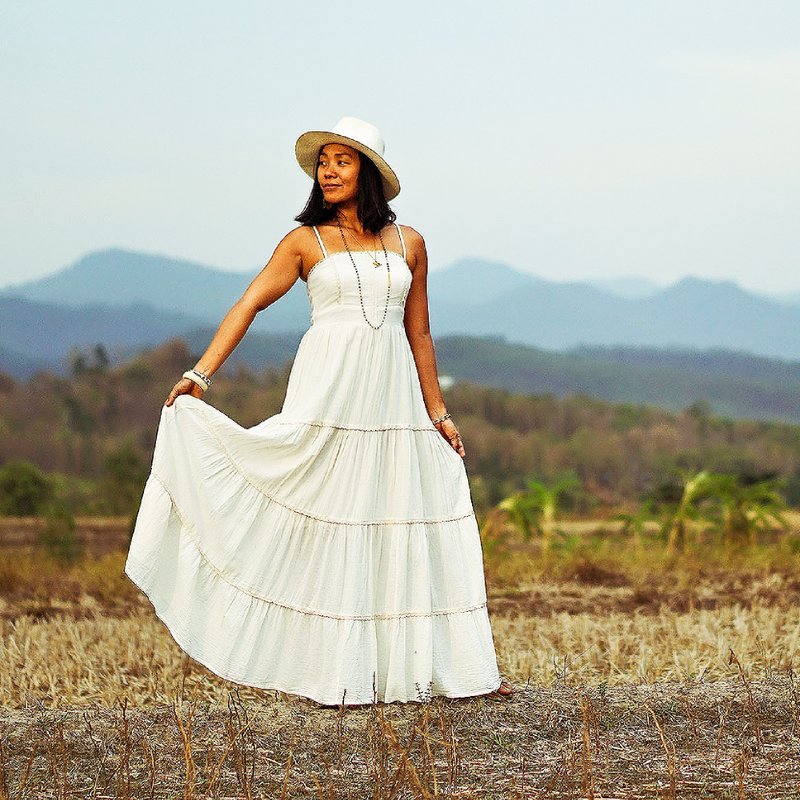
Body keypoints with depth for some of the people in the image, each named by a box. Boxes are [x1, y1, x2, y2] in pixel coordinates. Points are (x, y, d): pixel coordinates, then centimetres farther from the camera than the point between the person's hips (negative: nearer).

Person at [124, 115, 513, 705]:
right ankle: (336, 673, 2)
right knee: (327, 529, -2)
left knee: (415, 532, 4)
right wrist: (199, 376, -14)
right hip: (328, 399, -2)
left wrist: (438, 413, 14)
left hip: (393, 404, 3)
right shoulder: (306, 242, 2)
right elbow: (249, 304, -4)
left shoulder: (408, 244, 9)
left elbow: (419, 334, 15)